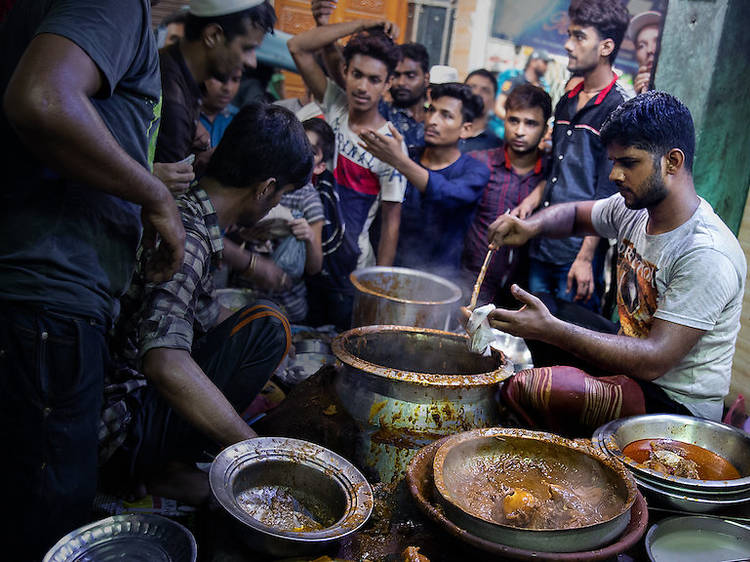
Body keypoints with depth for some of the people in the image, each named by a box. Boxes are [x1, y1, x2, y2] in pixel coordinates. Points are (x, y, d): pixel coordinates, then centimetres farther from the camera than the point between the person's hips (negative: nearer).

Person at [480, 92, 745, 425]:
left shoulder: (707, 257, -27)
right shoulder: (634, 208, -1)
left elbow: (654, 361, -31)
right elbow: (576, 214, 19)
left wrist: (549, 329, -37)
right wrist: (530, 226, -5)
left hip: (676, 403, -8)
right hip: (630, 363, 8)